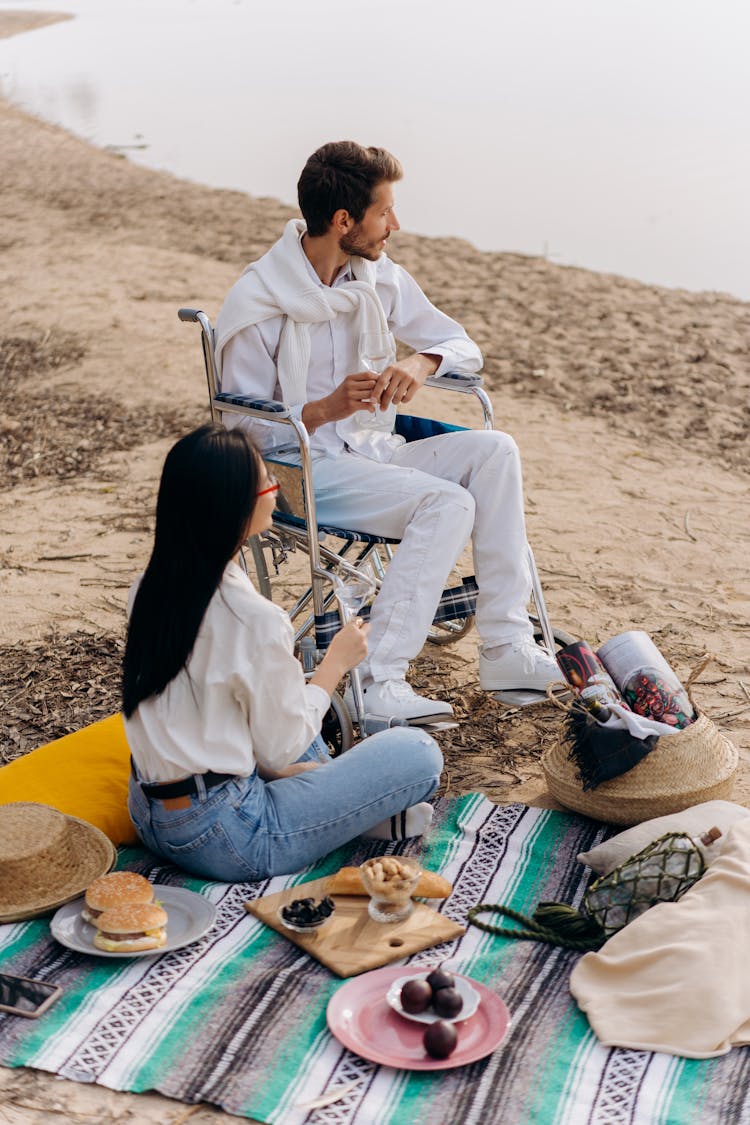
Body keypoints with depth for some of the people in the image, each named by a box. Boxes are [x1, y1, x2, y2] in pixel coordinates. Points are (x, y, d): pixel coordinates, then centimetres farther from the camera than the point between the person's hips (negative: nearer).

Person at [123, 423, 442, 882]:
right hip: (221, 840, -8)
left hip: (149, 815, 8)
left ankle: (344, 803, 21)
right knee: (418, 752, -6)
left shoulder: (151, 586, -1)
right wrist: (336, 662, 2)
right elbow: (281, 749, -11)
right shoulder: (255, 621, -24)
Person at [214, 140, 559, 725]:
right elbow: (243, 430, -13)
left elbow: (465, 346, 8)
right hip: (302, 466, -6)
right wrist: (328, 407, -29)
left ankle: (506, 648, -19)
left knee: (493, 450, -18)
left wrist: (421, 362, -16)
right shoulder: (257, 304, -14)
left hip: (372, 449, 7)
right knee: (448, 503, -29)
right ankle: (379, 680, -30)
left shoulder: (380, 278, 4)